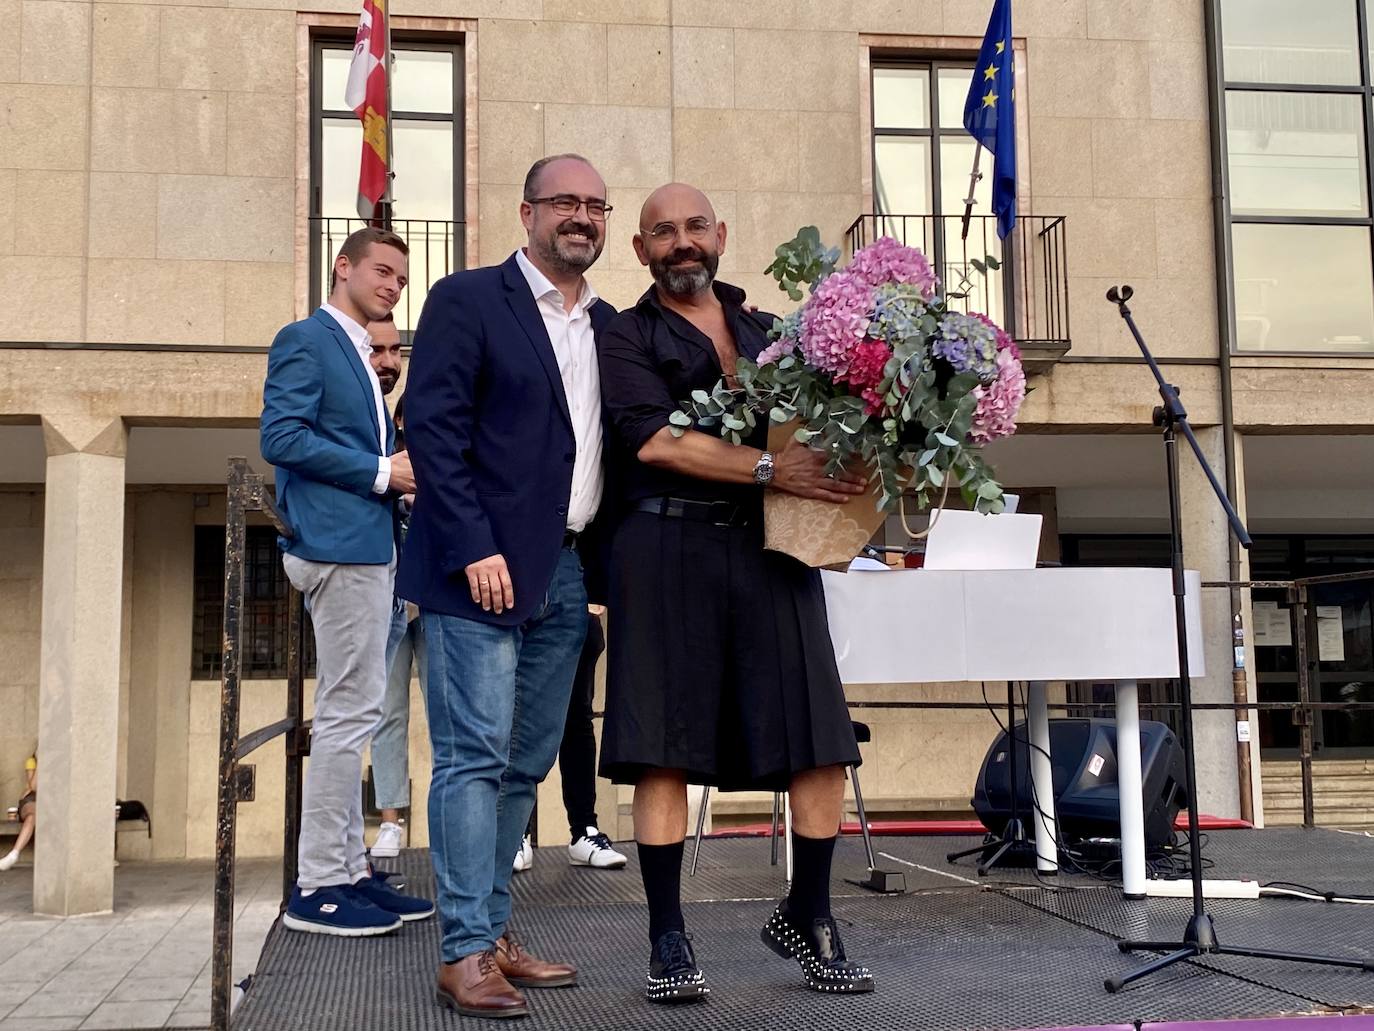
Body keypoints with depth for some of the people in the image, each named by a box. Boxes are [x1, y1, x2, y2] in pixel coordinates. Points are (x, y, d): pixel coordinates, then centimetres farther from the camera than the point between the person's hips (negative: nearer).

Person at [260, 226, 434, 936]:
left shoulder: (356, 353, 22)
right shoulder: (306, 339, -6)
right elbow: (281, 437, -18)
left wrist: (397, 474, 6)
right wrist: (381, 471, -15)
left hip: (366, 545, 10)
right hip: (338, 544, -10)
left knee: (351, 712, 12)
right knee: (348, 711, -9)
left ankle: (347, 870, 19)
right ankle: (318, 885, -3)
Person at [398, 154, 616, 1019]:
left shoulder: (609, 326, 16)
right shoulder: (467, 300, -2)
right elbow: (432, 426, -10)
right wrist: (475, 550, -17)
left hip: (569, 573, 7)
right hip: (482, 567, -6)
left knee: (526, 764, 11)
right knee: (474, 757, -5)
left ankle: (494, 932, 21)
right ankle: (467, 952, 1)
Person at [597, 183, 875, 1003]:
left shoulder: (767, 330, 20)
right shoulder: (627, 338, 7)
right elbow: (653, 439, -9)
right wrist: (768, 468, -17)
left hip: (771, 547, 4)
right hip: (670, 547, -3)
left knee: (822, 740, 0)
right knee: (666, 746, -3)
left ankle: (808, 917, 18)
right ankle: (669, 941, 7)